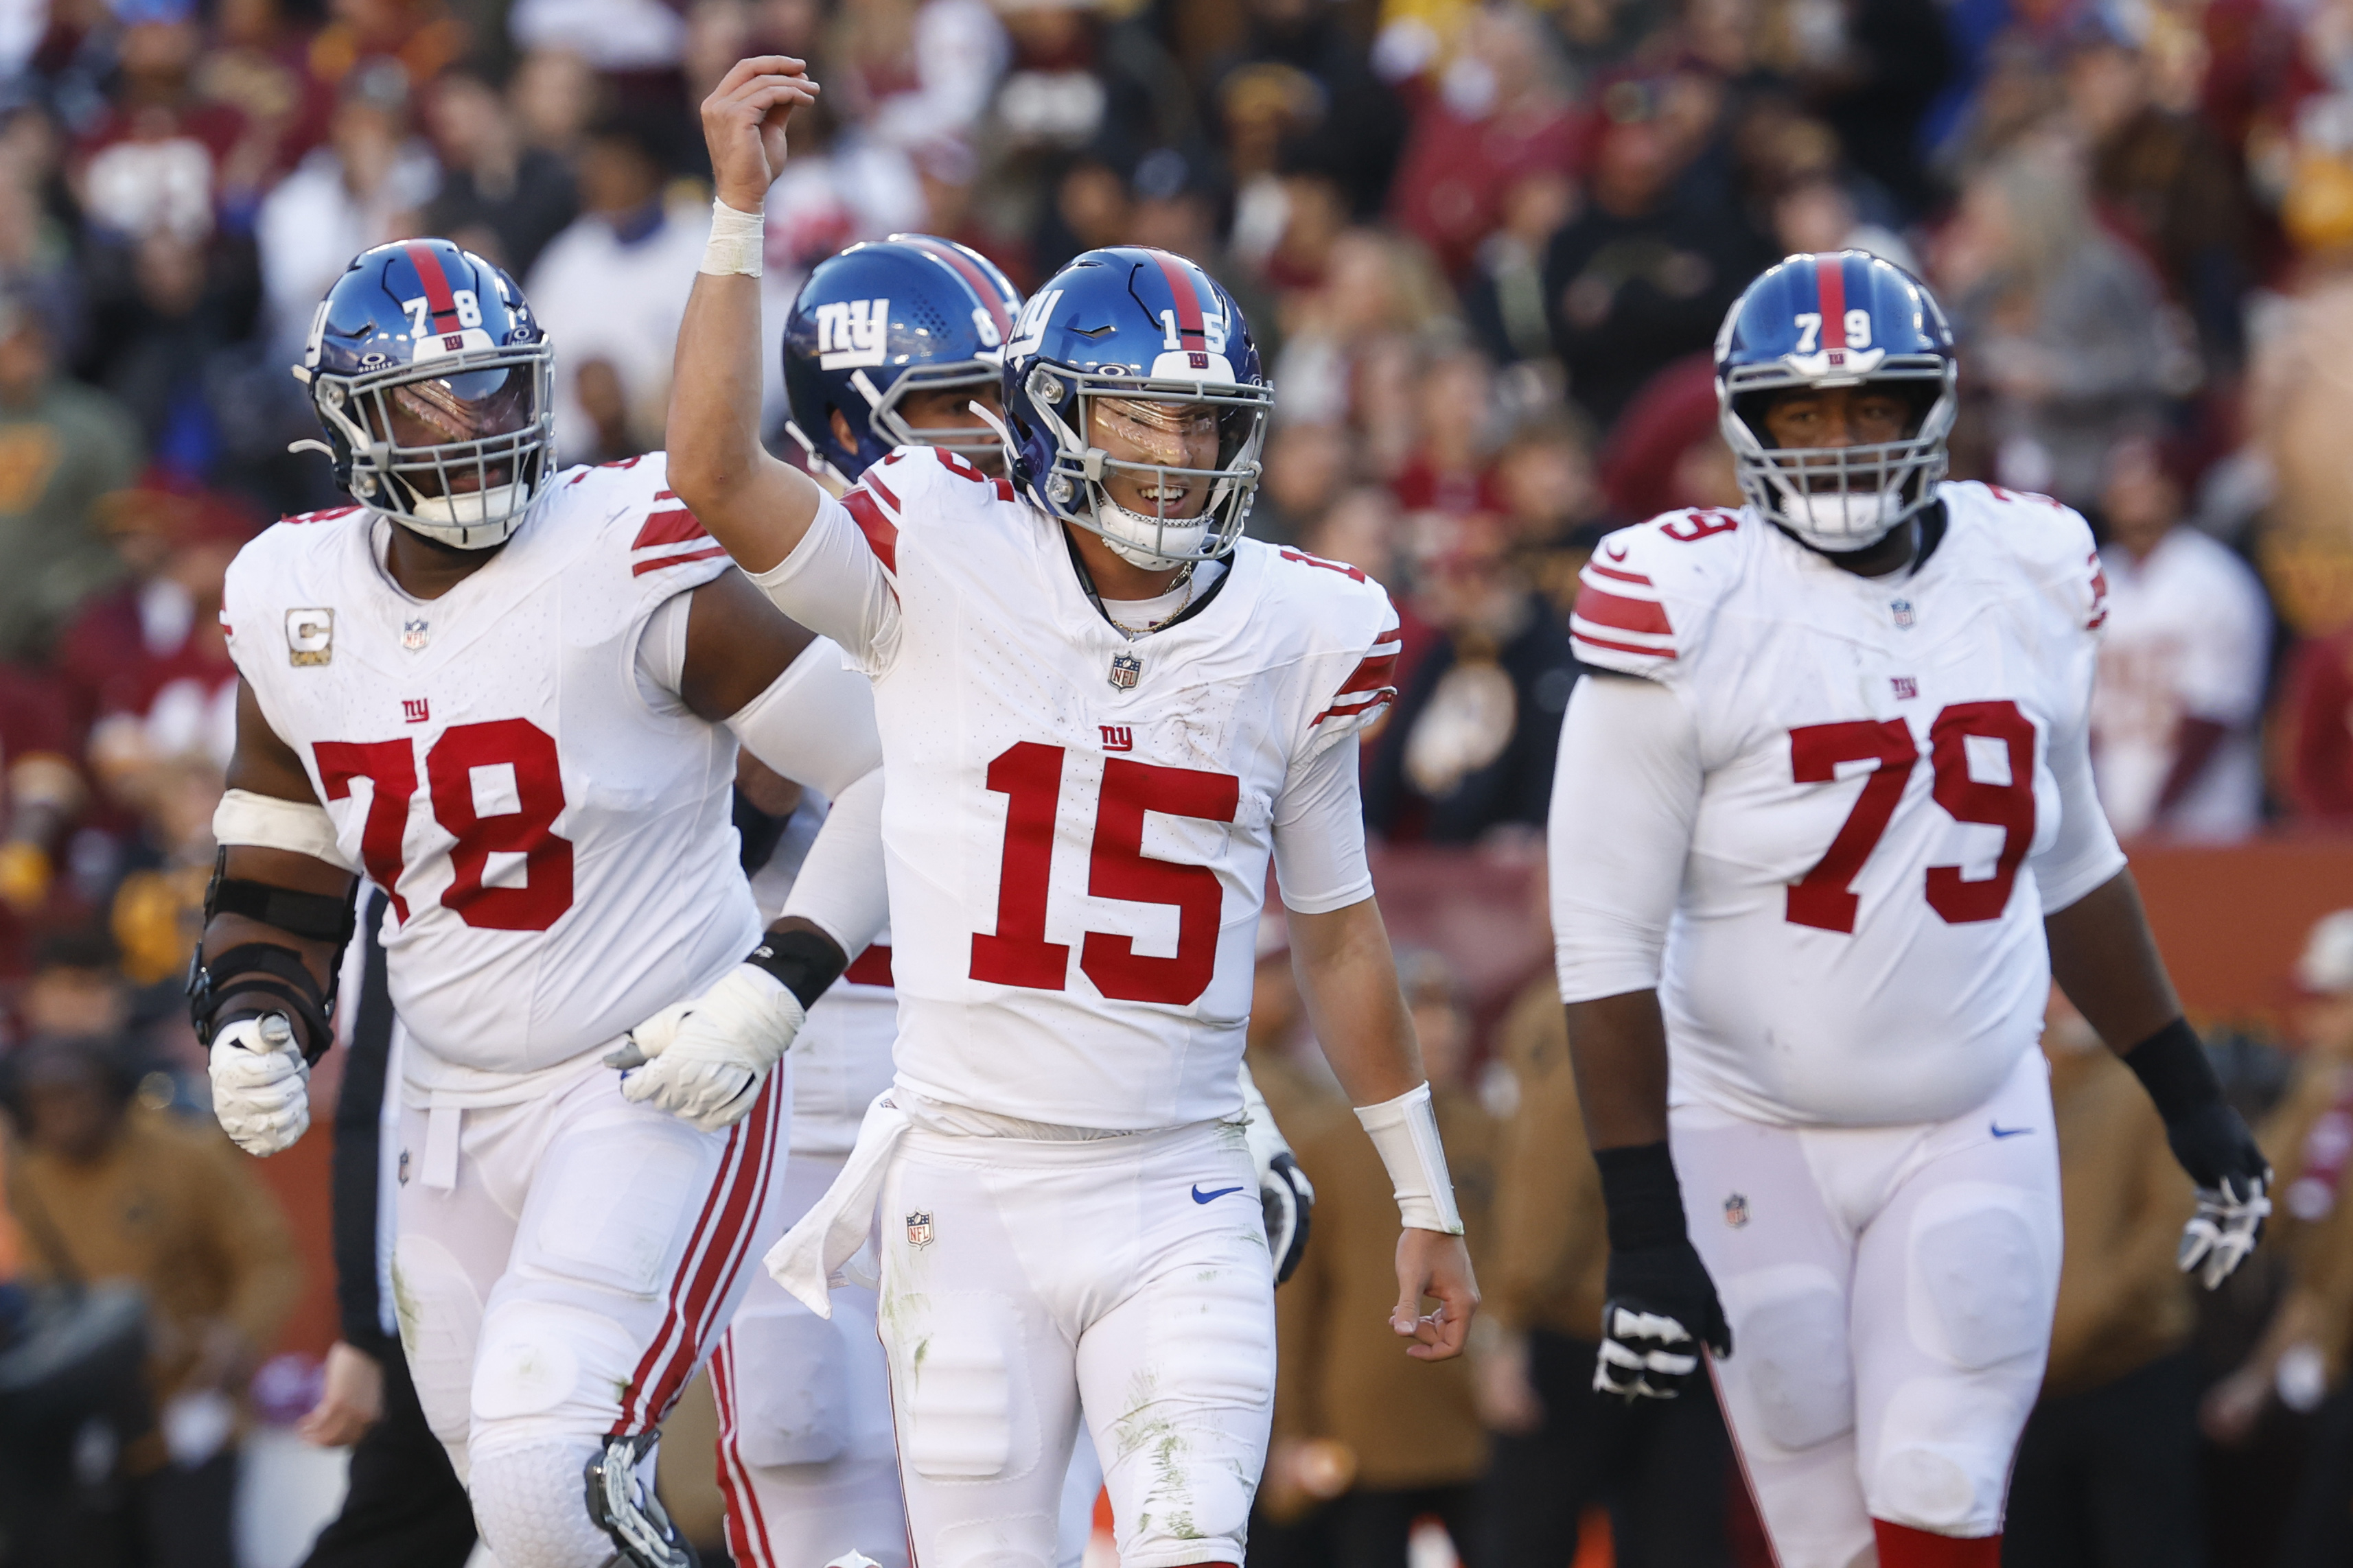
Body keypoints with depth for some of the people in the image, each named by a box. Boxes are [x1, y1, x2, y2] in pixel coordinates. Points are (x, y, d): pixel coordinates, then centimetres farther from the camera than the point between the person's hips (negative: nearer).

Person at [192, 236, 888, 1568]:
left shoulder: (634, 569, -15)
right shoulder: (297, 607, 4)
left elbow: (896, 777, -12)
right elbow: (278, 888, 17)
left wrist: (769, 997, -18)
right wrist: (254, 1032, -3)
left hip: (666, 1094, -7)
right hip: (459, 1118, 7)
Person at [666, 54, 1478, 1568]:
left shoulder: (1294, 635, 5)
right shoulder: (947, 573, -3)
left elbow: (1339, 936, 15)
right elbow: (718, 473, -18)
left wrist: (1426, 1202, 18)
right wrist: (741, 209, -20)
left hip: (1181, 1204, 1)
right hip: (971, 1197, -1)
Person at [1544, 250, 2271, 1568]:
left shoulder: (2030, 582, 2)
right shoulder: (1691, 613, -12)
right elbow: (1608, 944, -12)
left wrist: (2194, 1104, 18)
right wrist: (1643, 1235, -16)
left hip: (1973, 1139, 3)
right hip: (1757, 1146, -3)